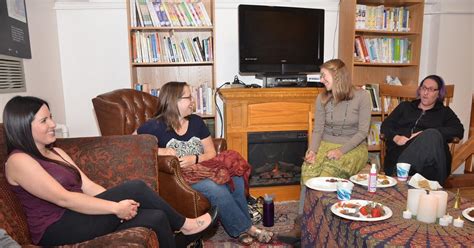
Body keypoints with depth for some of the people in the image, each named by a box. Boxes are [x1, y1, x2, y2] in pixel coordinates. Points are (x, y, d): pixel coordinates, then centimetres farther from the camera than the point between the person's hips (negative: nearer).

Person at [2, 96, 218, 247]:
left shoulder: (56, 152, 16)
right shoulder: (19, 161, -10)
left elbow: (88, 186, 7)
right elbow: (63, 198, -21)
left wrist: (119, 202, -8)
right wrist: (116, 207, -22)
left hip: (78, 217, 8)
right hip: (57, 230, -7)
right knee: (134, 188, -20)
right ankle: (183, 225, -2)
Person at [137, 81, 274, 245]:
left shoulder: (196, 121, 7)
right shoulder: (156, 126, -7)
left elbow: (211, 153, 5)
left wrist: (194, 159, -16)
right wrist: (158, 151, -19)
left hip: (201, 168, 5)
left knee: (235, 179, -23)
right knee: (215, 188, -31)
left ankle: (241, 229, -8)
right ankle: (246, 228, -11)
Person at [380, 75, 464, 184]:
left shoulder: (444, 112, 24)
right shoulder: (405, 106, 28)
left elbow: (459, 131, 4)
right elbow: (385, 126, 17)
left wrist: (426, 134, -11)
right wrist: (396, 137, -8)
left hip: (429, 158, 1)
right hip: (400, 152, 0)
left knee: (432, 136, -35)